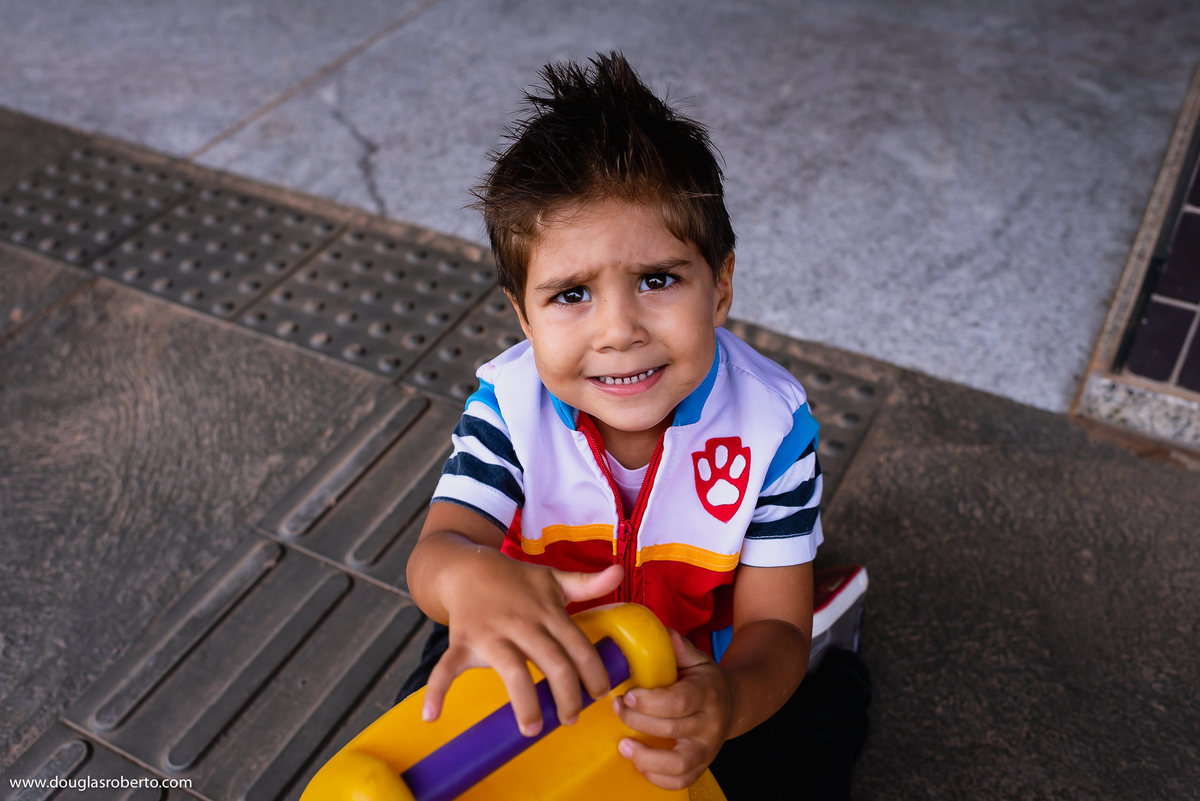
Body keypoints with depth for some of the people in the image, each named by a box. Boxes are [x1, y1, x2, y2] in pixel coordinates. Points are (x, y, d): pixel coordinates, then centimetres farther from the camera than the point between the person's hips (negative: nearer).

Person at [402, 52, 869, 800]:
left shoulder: (771, 424, -25)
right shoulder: (508, 404, -22)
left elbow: (775, 626, -23)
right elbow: (438, 545, -29)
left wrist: (728, 700, -49)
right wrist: (467, 577, -57)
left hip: (702, 672, 0)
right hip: (539, 663, 1)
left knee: (829, 707, -15)